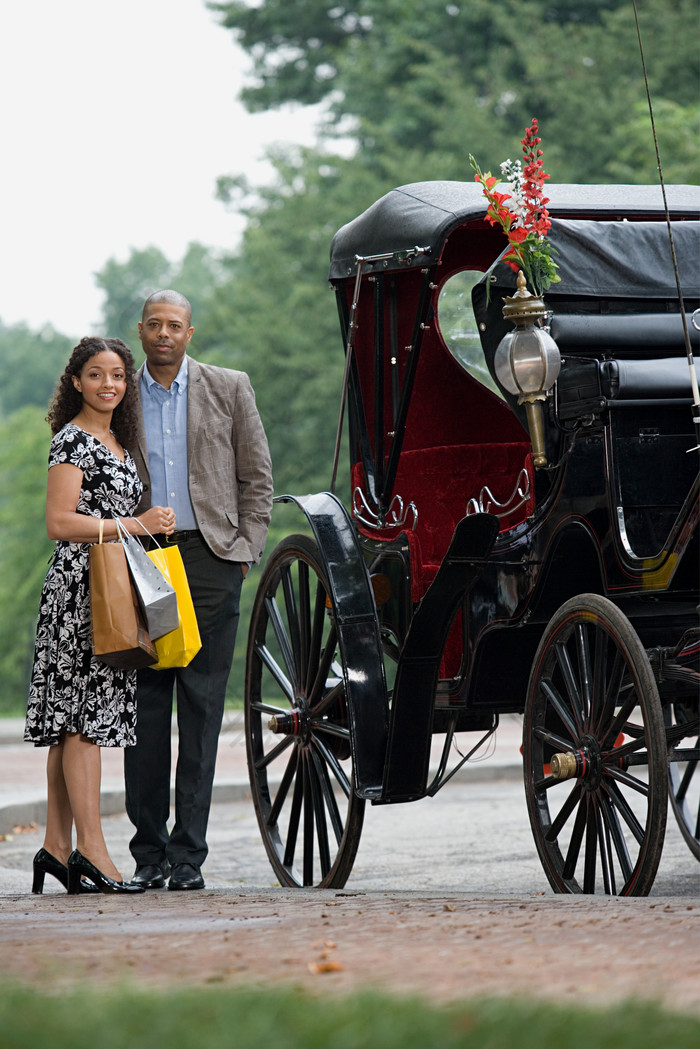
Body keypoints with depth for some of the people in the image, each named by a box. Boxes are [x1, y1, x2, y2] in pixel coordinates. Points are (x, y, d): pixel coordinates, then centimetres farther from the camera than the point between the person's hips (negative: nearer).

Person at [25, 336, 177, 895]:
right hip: (79, 589, -9)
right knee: (84, 718, -12)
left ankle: (58, 847, 8)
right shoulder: (72, 440, -7)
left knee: (71, 722, 7)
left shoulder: (116, 441, 20)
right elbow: (60, 522, -15)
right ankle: (91, 849, -16)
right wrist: (135, 524, -14)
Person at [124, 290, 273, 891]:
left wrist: (245, 549, 0)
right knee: (145, 706, -1)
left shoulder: (229, 389, 8)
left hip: (210, 558, -1)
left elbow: (257, 478, 10)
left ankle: (188, 855, -2)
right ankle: (150, 852, 4)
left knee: (201, 707, -3)